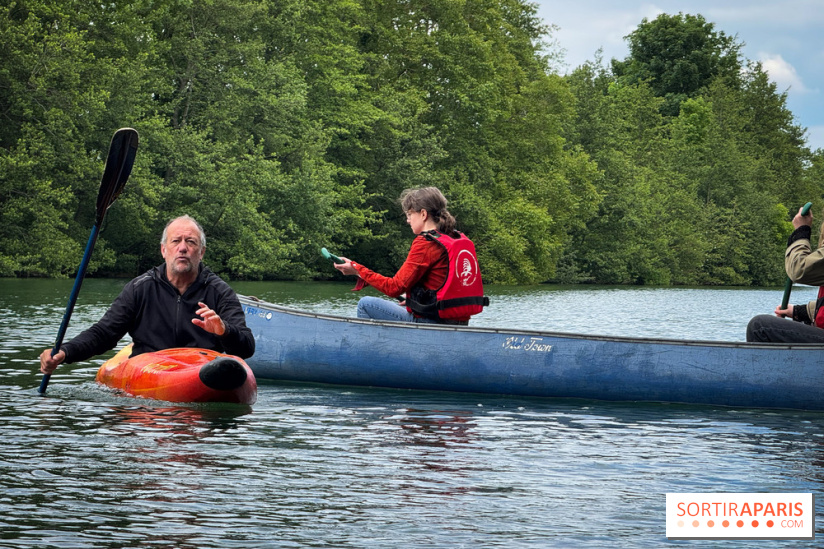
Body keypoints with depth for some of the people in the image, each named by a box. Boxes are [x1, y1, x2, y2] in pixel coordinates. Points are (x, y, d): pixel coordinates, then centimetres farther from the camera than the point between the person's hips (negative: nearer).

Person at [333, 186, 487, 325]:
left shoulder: (425, 243, -14)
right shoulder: (461, 239, 10)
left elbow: (394, 288, -15)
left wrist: (357, 270, -8)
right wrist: (413, 295, 25)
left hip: (432, 323, -9)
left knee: (366, 304, 3)